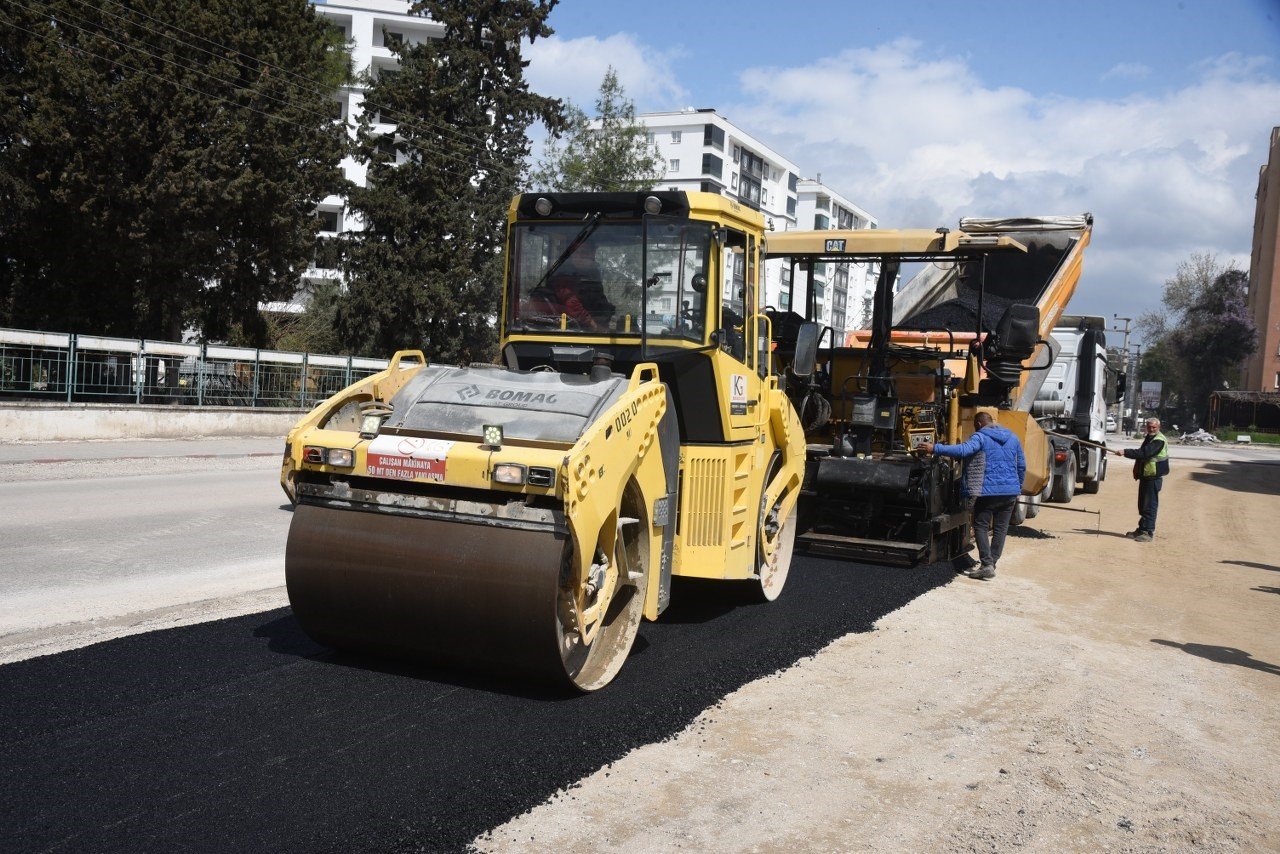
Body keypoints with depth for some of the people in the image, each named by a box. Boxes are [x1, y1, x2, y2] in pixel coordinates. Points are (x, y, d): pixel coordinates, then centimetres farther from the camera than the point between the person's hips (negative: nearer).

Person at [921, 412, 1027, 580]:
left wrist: (935, 449, -26)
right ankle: (992, 563, 13)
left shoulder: (981, 437, -6)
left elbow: (963, 450, -24)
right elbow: (1022, 466, 17)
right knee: (1000, 528, 11)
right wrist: (1018, 488, 29)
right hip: (1011, 492, 5)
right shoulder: (1012, 438, 14)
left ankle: (987, 564, -7)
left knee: (981, 526, 3)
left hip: (989, 491, -5)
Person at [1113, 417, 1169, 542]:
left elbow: (1144, 453, -29)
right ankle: (1141, 529, 24)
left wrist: (1125, 452, -32)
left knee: (1150, 505, -7)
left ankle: (1148, 532, -4)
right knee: (1142, 505, 15)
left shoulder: (1159, 440, -17)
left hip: (1154, 477, -10)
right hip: (1146, 476, 10)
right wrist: (1137, 471, 19)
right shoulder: (1149, 438, 15)